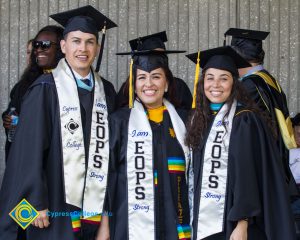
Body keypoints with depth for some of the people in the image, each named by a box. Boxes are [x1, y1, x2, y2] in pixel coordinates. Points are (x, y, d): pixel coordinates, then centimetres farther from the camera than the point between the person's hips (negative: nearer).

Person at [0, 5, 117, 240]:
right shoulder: (46, 89, -5)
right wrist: (36, 202, -13)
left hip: (95, 208, 4)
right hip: (56, 207, -4)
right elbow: (29, 150, -9)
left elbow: (111, 149, 12)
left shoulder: (106, 92, 9)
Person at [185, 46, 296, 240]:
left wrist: (242, 223, -21)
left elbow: (248, 176, -15)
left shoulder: (245, 121, -10)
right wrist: (194, 220, 11)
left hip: (234, 223, -6)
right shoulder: (200, 119, 9)